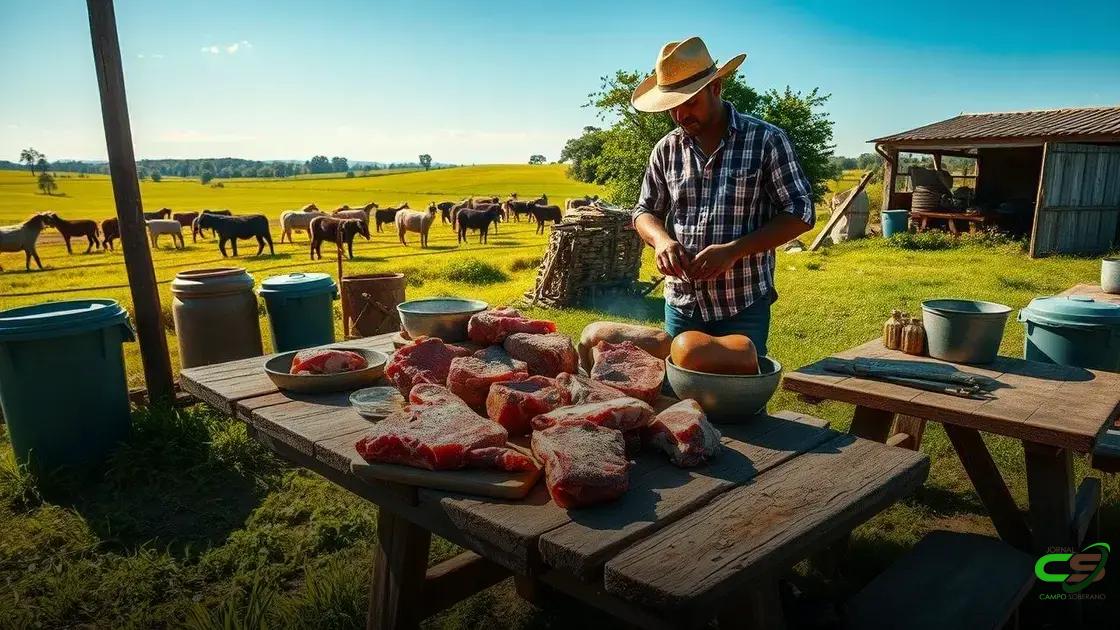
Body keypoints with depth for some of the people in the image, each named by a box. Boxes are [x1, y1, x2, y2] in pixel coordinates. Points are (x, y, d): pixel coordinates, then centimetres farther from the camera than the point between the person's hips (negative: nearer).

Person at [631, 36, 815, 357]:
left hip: (744, 308, -3)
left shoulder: (766, 140, -7)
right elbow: (645, 211, 13)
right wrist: (661, 239, -11)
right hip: (681, 304, 4)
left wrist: (733, 251, -20)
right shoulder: (667, 149, 4)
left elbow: (800, 214, -8)